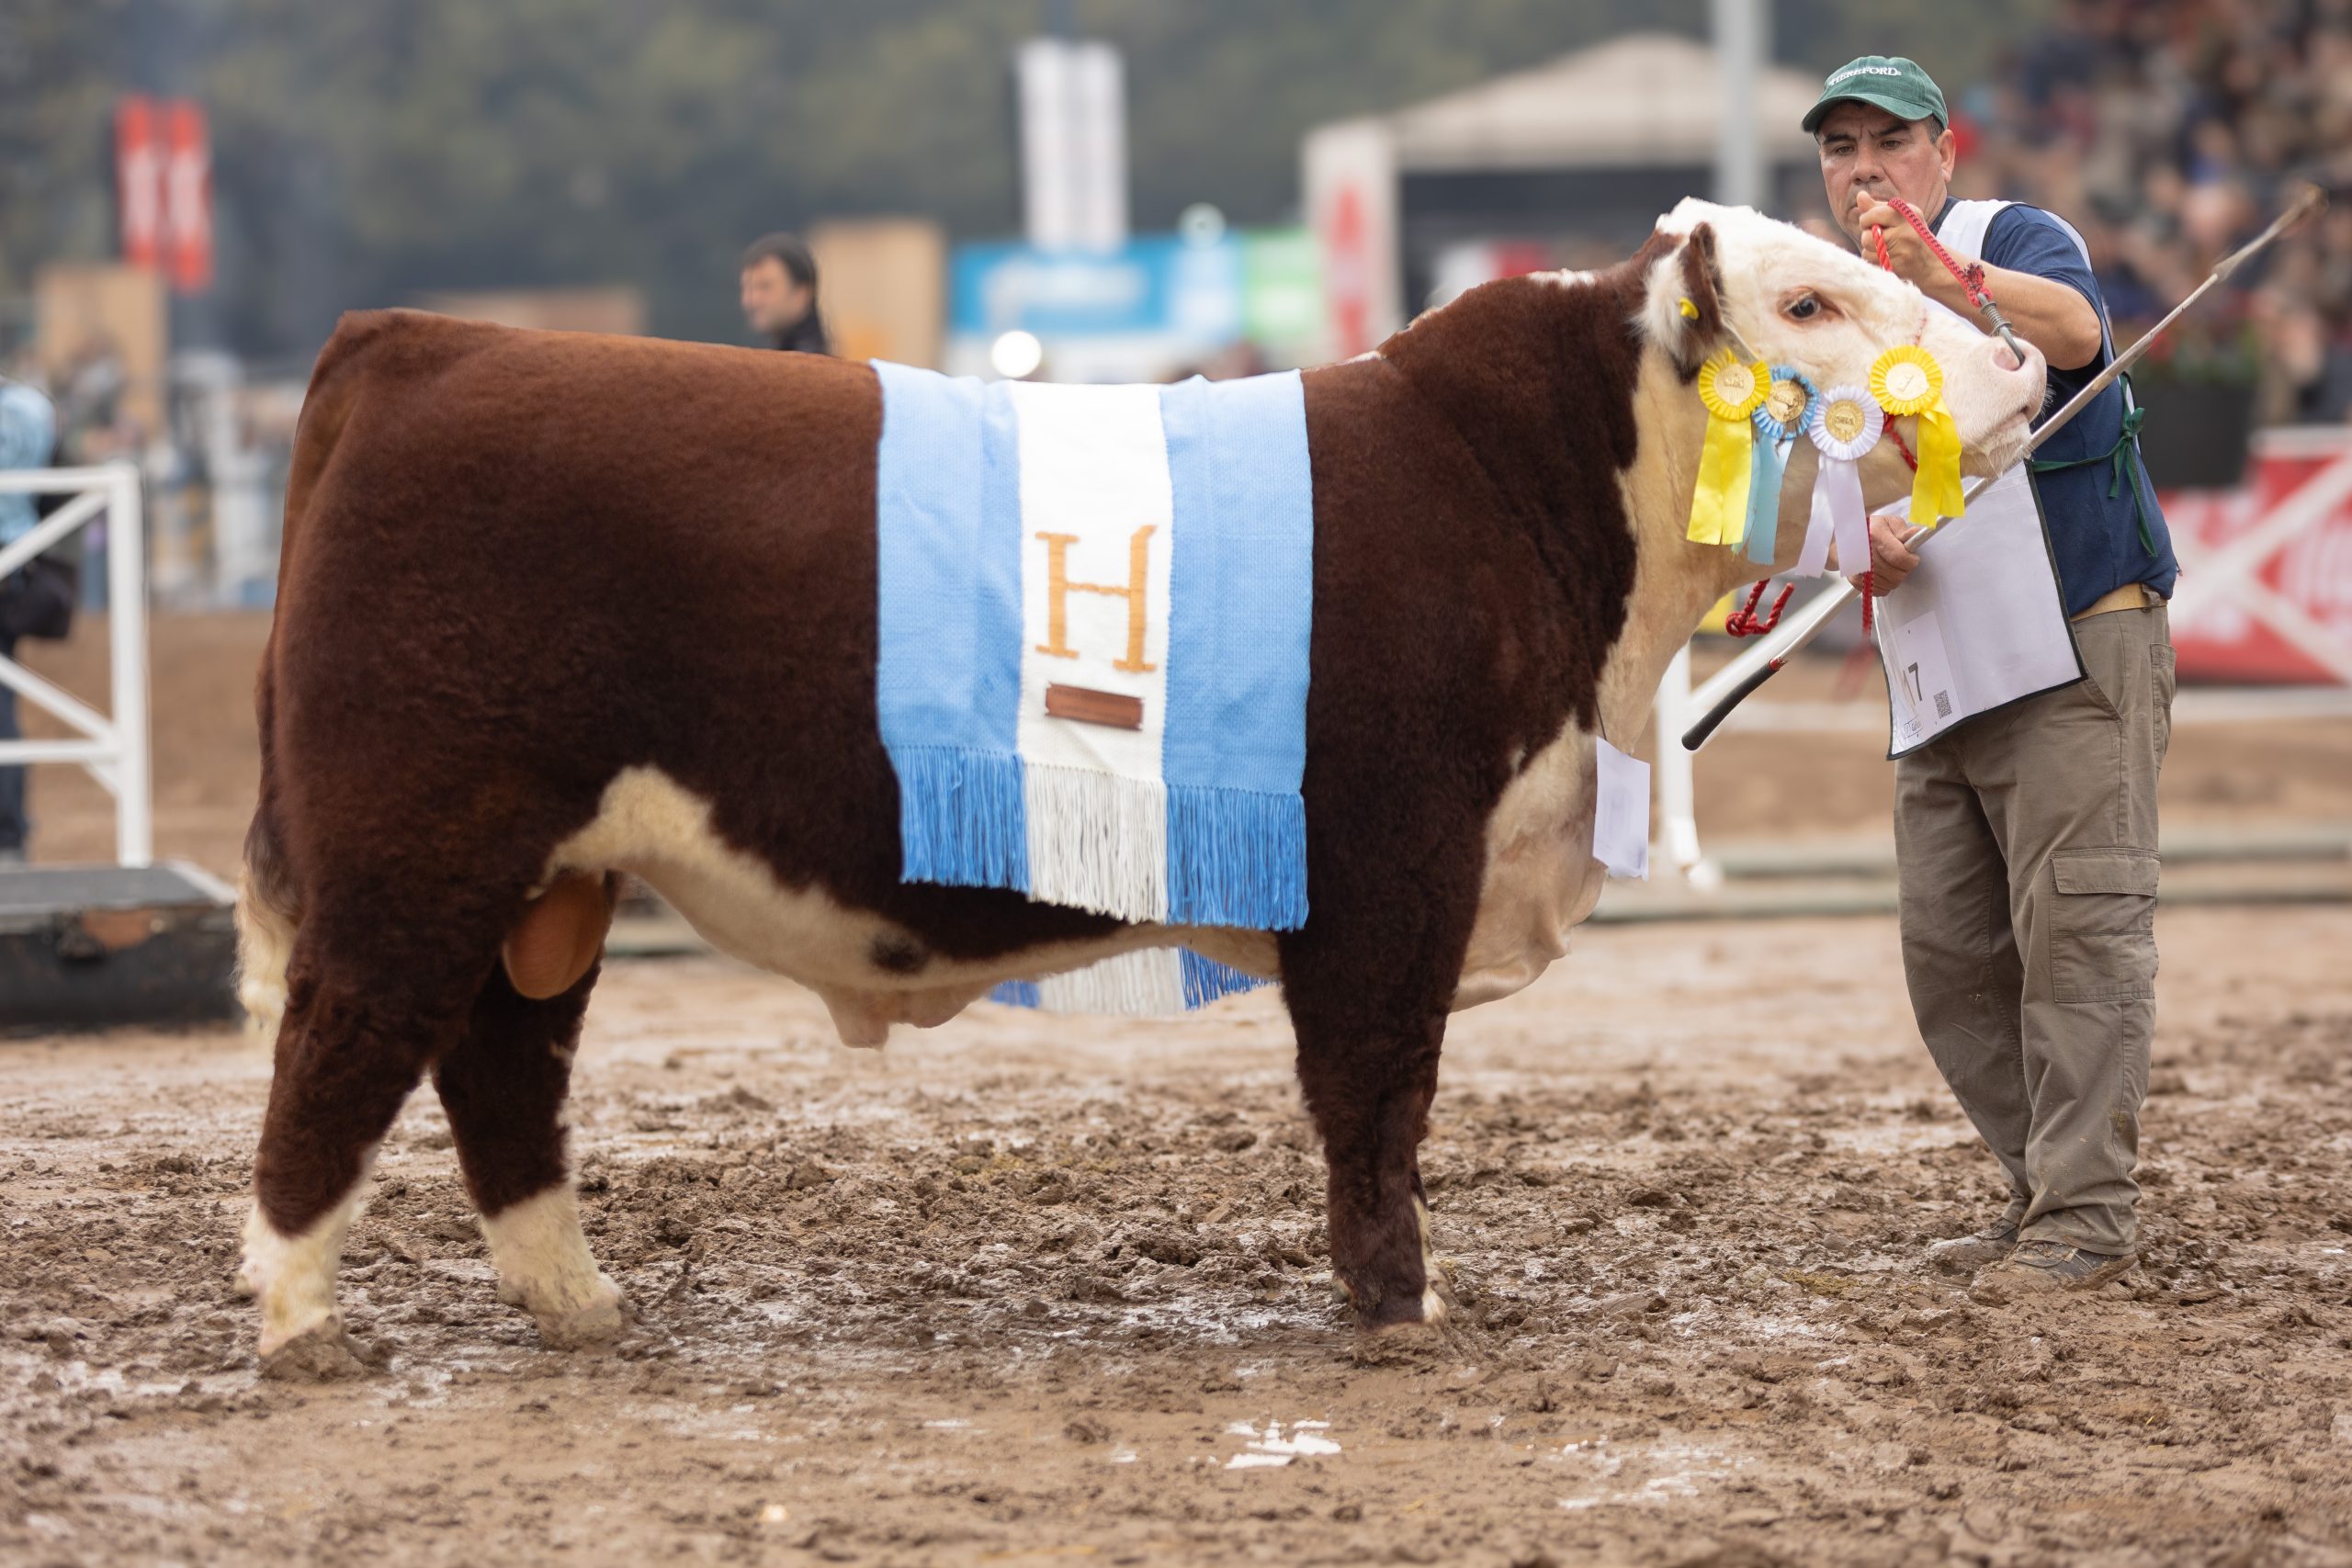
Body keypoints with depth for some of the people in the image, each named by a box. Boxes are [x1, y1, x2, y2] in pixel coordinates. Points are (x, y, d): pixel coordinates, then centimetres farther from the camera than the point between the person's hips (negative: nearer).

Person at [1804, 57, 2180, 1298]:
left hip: (2083, 646, -8)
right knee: (1949, 954, 7)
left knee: (2077, 926, -12)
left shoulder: (2018, 239, -6)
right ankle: (2048, 1194, 17)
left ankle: (2087, 1216, -12)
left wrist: (1941, 276, -49)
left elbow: (2075, 327, -30)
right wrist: (1864, 536, -13)